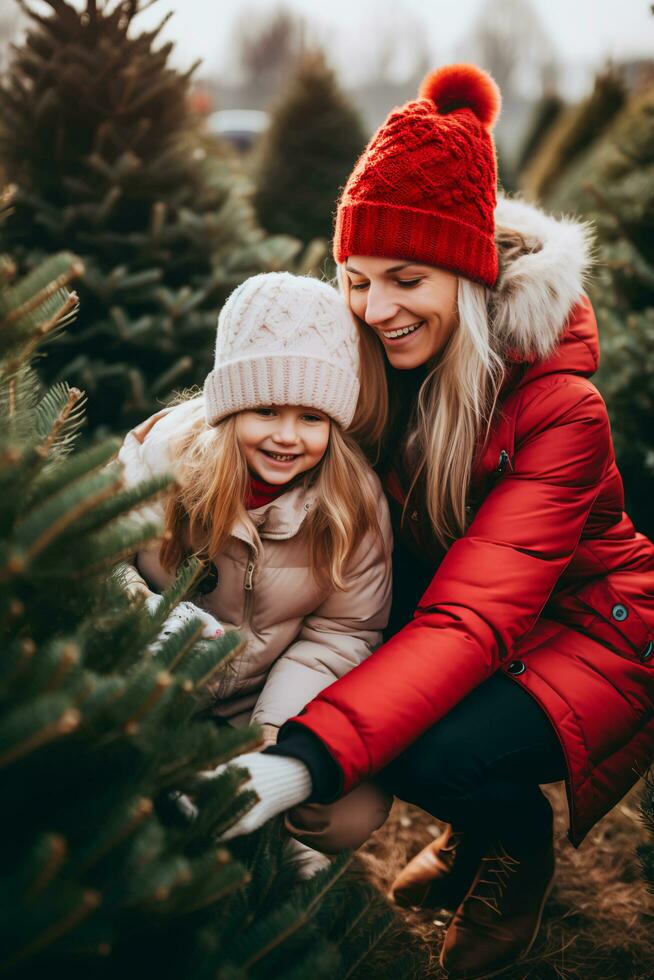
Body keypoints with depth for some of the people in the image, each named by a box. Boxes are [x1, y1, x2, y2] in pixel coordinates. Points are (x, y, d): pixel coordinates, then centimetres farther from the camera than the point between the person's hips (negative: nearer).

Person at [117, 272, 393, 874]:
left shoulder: (355, 500, -13)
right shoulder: (162, 452, -16)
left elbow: (343, 631, -10)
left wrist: (275, 734, -22)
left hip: (269, 707, 1)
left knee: (356, 812, -21)